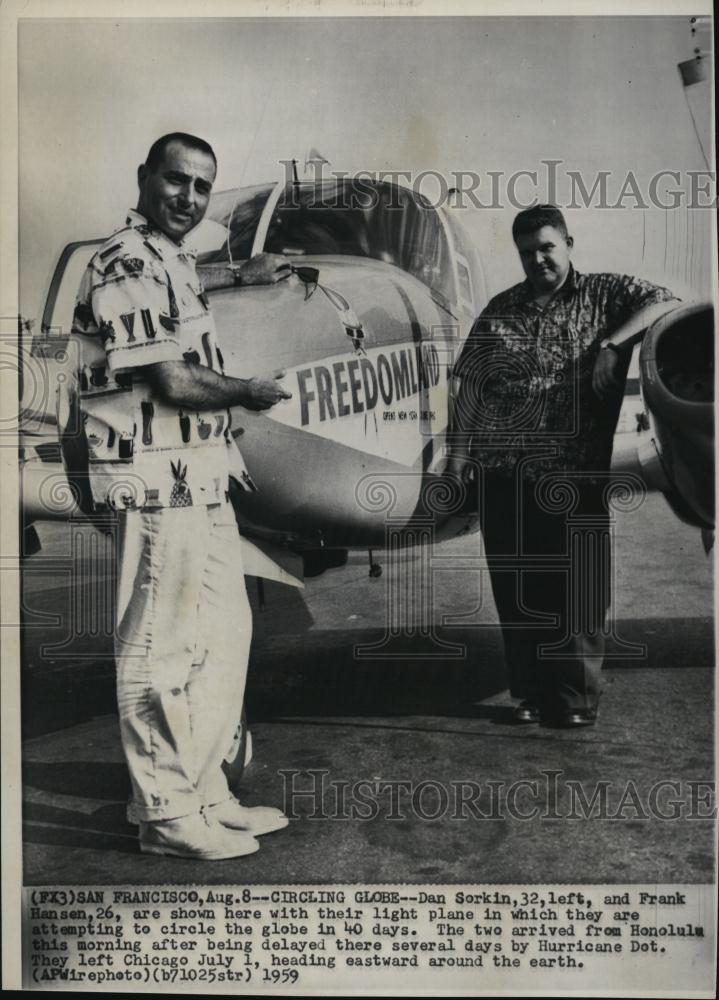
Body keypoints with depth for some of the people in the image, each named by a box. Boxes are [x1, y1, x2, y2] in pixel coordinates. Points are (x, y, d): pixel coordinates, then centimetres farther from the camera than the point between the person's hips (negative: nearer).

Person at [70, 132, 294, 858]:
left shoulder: (171, 260, 17)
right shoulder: (127, 265, -13)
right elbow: (169, 382, -18)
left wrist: (237, 279, 43)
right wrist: (248, 392, -3)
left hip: (201, 482, 11)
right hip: (159, 484, -10)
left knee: (223, 636, 15)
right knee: (159, 651, -2)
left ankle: (203, 793, 26)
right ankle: (165, 814, 11)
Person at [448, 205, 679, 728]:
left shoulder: (602, 293, 8)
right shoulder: (501, 311, 13)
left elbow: (664, 302, -4)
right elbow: (470, 384, 10)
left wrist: (612, 343, -16)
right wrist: (460, 450, 1)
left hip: (576, 471, -2)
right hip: (505, 472, 2)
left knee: (579, 586, 0)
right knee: (516, 587, 6)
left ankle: (577, 699, 10)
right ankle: (531, 693, 18)